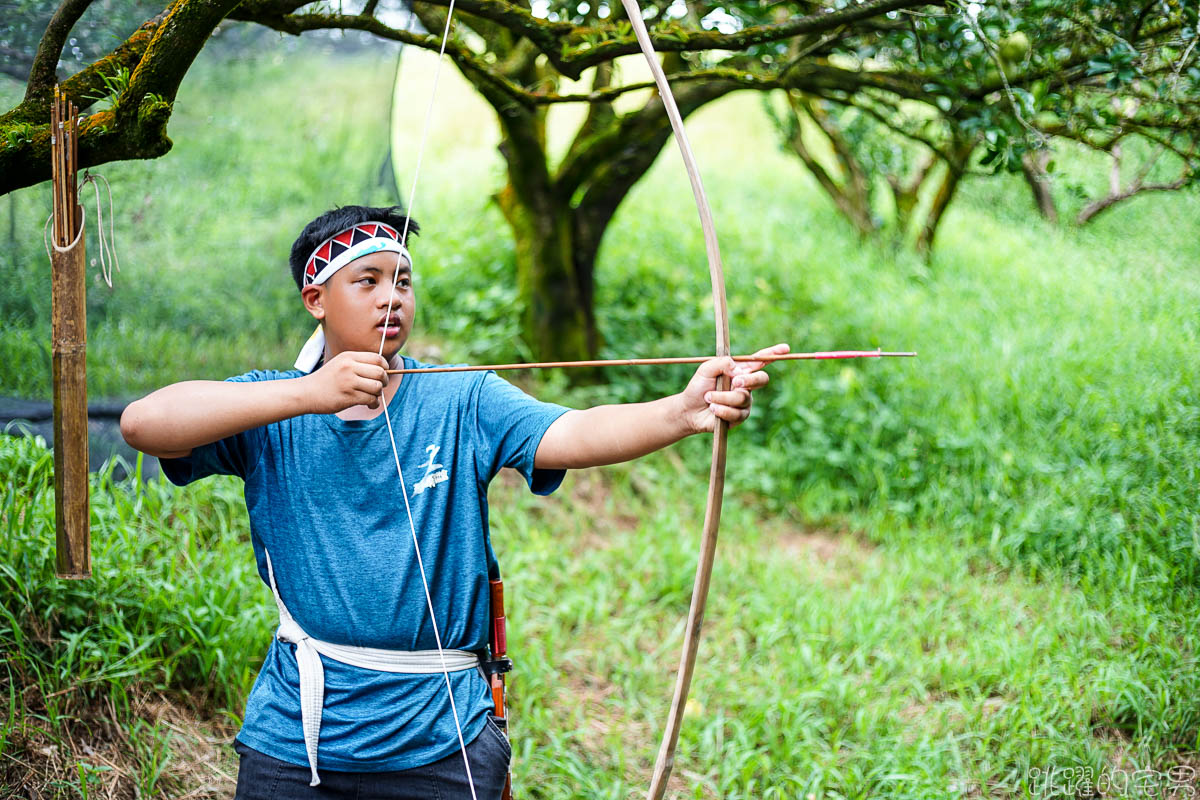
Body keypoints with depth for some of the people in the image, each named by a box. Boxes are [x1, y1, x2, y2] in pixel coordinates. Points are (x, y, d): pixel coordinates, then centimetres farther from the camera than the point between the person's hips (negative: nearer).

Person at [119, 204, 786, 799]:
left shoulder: (462, 402, -2)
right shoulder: (270, 412, -1)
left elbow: (574, 434, -18)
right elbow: (142, 423, -17)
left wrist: (684, 411, -39)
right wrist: (306, 393, -27)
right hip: (296, 733, 1)